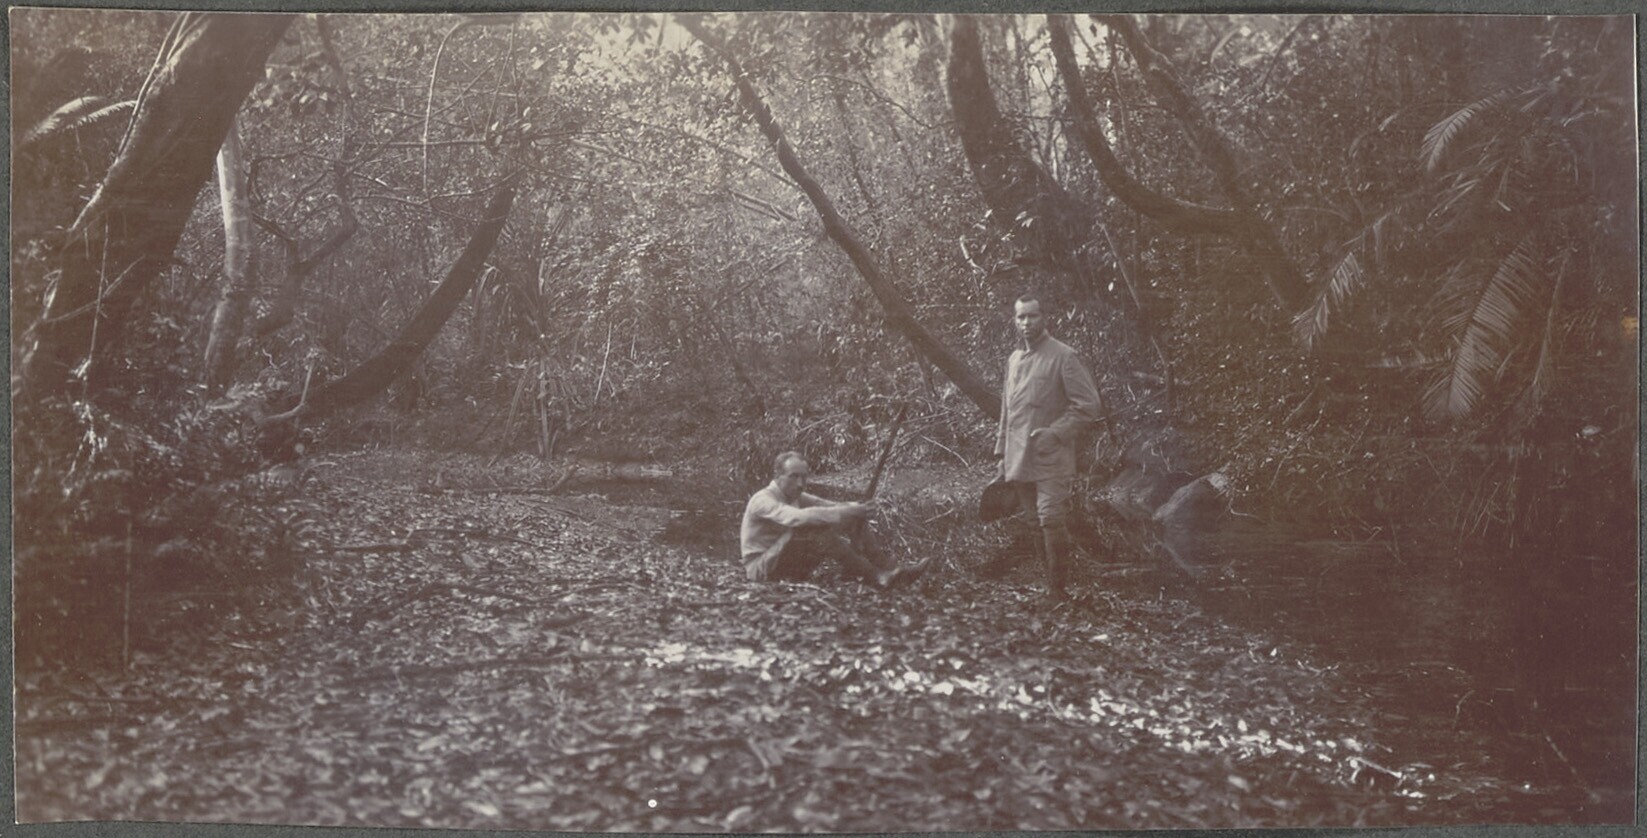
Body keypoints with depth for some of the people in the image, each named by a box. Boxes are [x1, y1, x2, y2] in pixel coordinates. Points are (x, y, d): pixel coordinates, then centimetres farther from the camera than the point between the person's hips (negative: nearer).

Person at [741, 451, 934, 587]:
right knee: (816, 533, -30)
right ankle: (877, 577, -33)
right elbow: (797, 517, -35)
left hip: (792, 563, 8)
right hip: (761, 569, -8)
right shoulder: (763, 500, -17)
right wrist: (845, 513, -38)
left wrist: (854, 510, -25)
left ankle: (893, 570, -19)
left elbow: (828, 506, -2)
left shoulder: (797, 497, 11)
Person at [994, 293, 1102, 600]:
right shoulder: (1014, 360, 15)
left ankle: (1057, 589, -8)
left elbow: (1088, 406, -8)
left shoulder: (1064, 357, -5)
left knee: (1051, 519, -15)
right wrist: (1003, 454, 18)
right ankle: (1048, 577, 17)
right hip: (1020, 460, 6)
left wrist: (1054, 433, -15)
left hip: (1051, 460, -6)